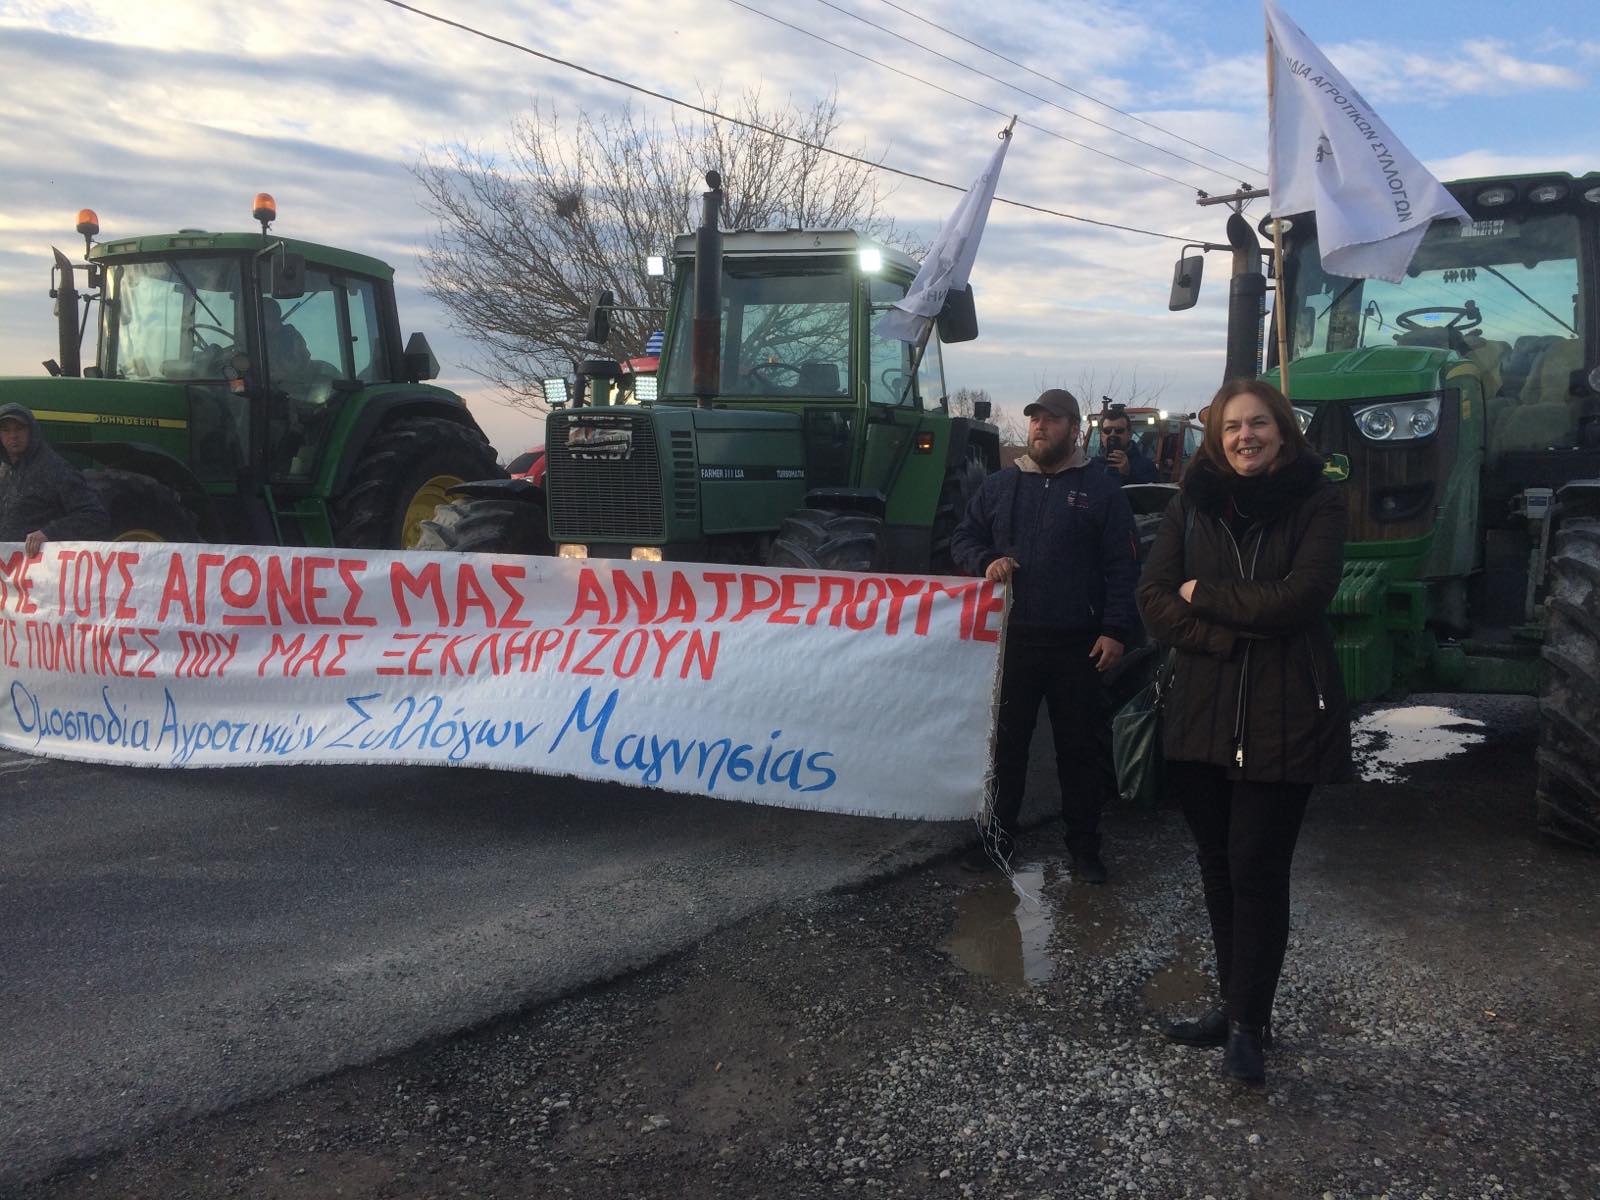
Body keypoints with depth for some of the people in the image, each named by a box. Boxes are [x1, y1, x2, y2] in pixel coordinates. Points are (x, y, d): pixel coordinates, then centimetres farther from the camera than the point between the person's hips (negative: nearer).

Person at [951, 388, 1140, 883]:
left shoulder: (1101, 490, 1)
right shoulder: (999, 486, 10)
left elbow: (1123, 567, -1)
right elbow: (963, 538, 16)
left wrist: (1115, 630, -9)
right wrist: (986, 561, -6)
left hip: (1077, 646, -2)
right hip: (1010, 638, 3)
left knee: (1081, 748, 5)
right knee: (1005, 742, 10)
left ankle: (1084, 845, 18)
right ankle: (998, 836, 23)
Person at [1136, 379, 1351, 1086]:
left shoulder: (1316, 502, -3)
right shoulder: (1192, 505, 7)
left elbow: (1298, 599, -16)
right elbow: (1152, 599, -1)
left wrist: (1200, 593, -7)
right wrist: (1234, 635, -14)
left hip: (1283, 718, -4)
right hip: (1202, 712, 4)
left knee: (1256, 869, -1)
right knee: (1218, 866, 11)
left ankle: (1248, 1024, 12)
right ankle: (1235, 1005, 26)